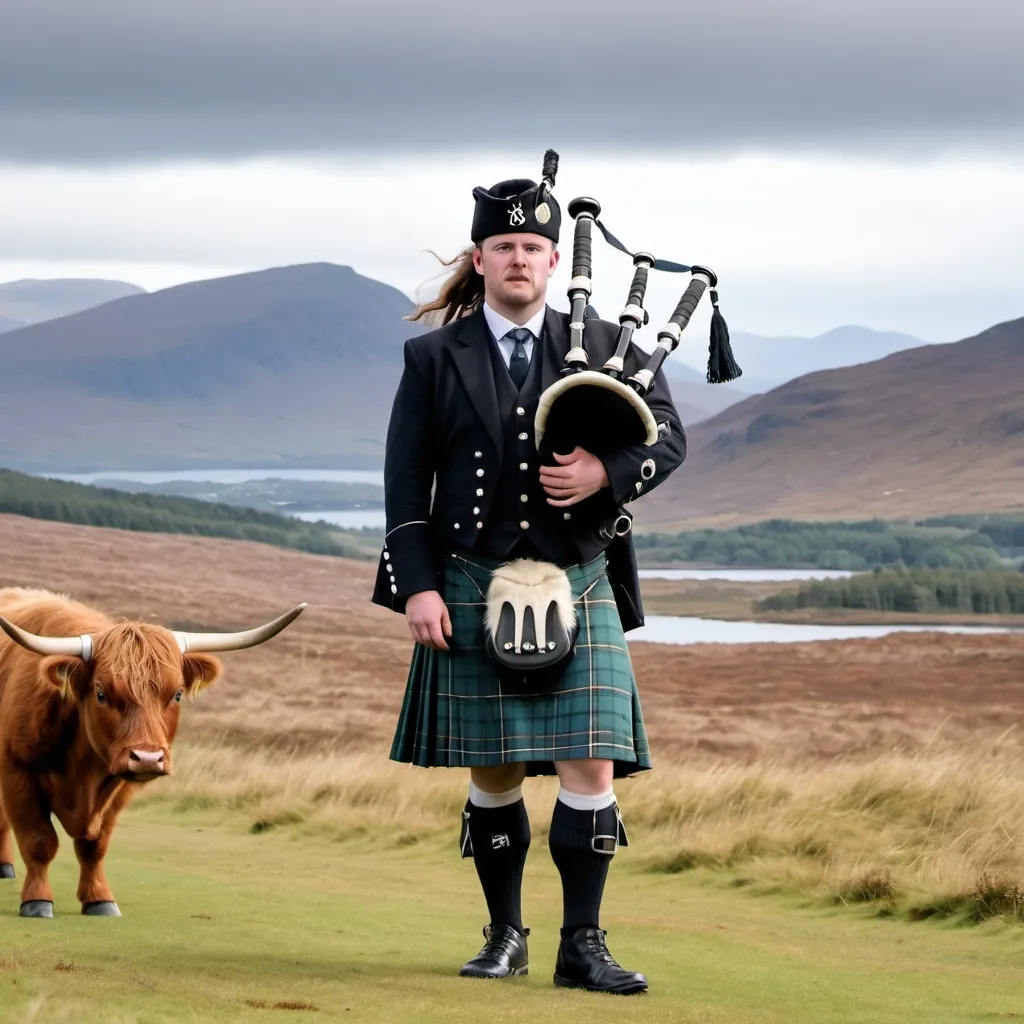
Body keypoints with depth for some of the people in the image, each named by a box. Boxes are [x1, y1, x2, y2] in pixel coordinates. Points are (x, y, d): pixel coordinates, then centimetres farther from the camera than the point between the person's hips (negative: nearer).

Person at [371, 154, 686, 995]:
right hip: (471, 590, 0)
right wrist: (419, 587, -8)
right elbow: (406, 483, 1)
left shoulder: (604, 348, 8)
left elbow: (668, 437, 6)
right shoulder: (434, 359, 4)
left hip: (577, 588, 0)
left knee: (591, 766, -8)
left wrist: (605, 474, -14)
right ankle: (506, 934, 20)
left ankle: (583, 944, -2)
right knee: (492, 773, 6)